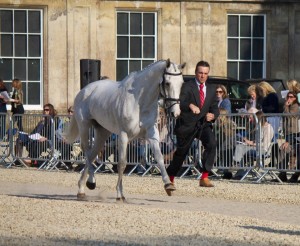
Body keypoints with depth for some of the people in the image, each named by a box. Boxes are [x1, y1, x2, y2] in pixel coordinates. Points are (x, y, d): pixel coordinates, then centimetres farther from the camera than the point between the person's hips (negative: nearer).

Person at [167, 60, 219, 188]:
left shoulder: (211, 89, 8)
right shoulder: (187, 86, -8)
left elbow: (215, 107, 9)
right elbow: (180, 103, -25)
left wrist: (213, 115, -16)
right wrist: (190, 105, -47)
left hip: (204, 124, 3)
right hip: (187, 124, -3)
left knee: (212, 143, -25)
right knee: (181, 151, 9)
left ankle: (204, 177, -25)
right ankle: (170, 177, 37)